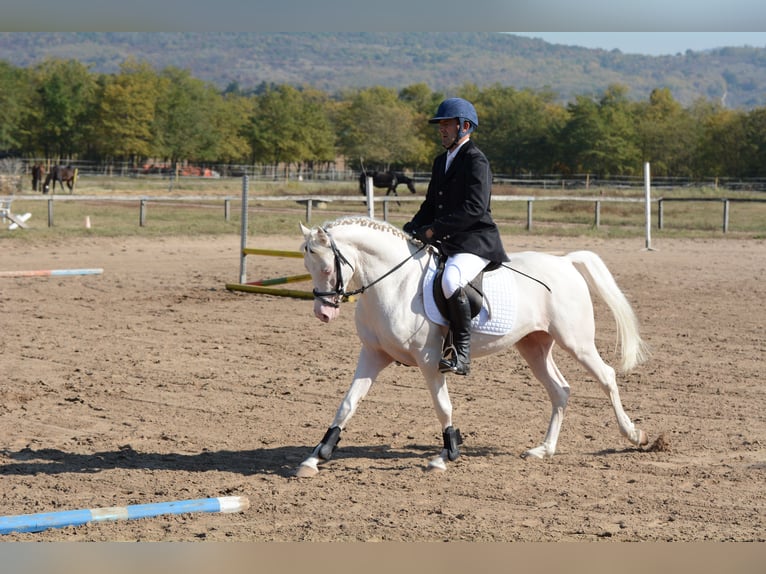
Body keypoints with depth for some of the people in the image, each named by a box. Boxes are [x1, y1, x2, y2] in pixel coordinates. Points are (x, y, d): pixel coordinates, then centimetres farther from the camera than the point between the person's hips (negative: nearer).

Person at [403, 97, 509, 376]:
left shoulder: (476, 161, -11)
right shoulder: (441, 161, 17)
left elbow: (475, 208, -23)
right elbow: (431, 204, 21)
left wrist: (434, 229, -26)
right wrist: (412, 228, 2)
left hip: (476, 242, -10)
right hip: (446, 243, 10)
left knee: (450, 281, -36)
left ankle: (462, 354, -29)